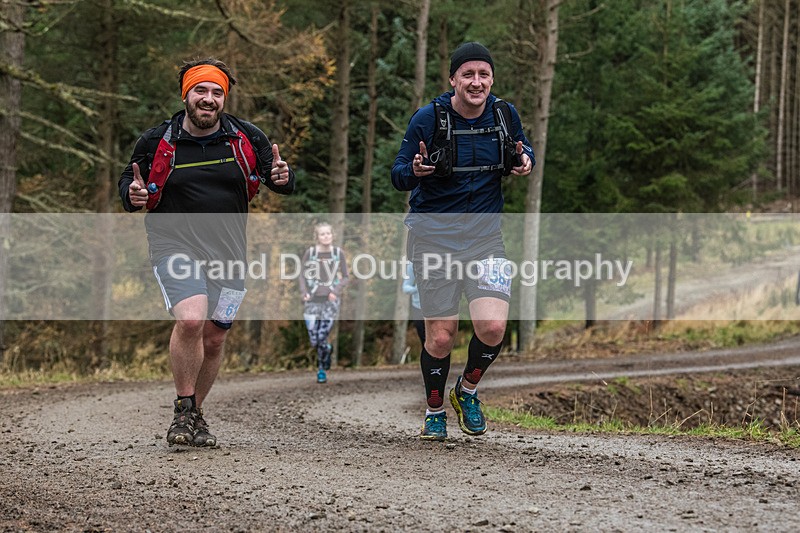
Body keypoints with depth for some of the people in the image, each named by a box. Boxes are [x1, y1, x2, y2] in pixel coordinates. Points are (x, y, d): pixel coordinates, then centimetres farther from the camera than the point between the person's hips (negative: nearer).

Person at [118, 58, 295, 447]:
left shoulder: (247, 138, 2)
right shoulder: (157, 142, -2)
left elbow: (277, 178, 10)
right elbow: (128, 180, 10)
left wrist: (282, 178, -14)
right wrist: (132, 195, -13)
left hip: (228, 253, 3)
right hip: (175, 244, -3)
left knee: (213, 339, 9)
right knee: (190, 320, -25)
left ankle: (195, 416, 30)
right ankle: (183, 411, -8)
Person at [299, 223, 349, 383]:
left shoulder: (338, 253, 0)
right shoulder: (310, 253, -1)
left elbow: (345, 277, 7)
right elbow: (303, 275, 8)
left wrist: (336, 291, -8)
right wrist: (304, 292, -6)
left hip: (331, 300, -1)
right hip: (313, 300, 1)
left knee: (322, 338, -8)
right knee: (314, 340, -4)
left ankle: (322, 369, 14)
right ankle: (328, 349, 31)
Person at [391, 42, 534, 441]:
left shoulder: (505, 114, 1)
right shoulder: (428, 118, -8)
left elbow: (522, 148, 21)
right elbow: (398, 175, -2)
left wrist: (525, 160, -3)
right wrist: (415, 171, -25)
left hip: (486, 230, 2)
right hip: (434, 232, -2)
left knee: (493, 326, -15)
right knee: (440, 336, -1)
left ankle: (467, 391, 15)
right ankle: (434, 411, 25)